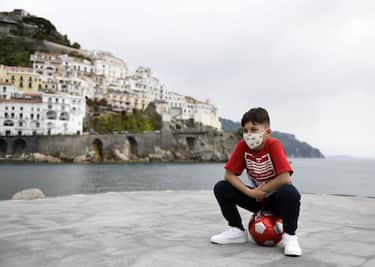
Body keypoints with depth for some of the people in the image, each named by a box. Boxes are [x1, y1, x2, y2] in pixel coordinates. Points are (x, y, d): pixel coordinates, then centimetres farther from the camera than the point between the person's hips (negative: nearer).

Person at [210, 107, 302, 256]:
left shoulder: (274, 145, -24)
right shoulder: (242, 146, -13)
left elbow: (285, 179, -32)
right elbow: (229, 175, -13)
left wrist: (262, 191, -19)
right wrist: (251, 193, -25)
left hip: (276, 198, -4)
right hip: (256, 197, 4)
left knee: (290, 193, -38)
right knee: (221, 188, -14)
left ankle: (289, 236, -14)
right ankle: (237, 231, 3)